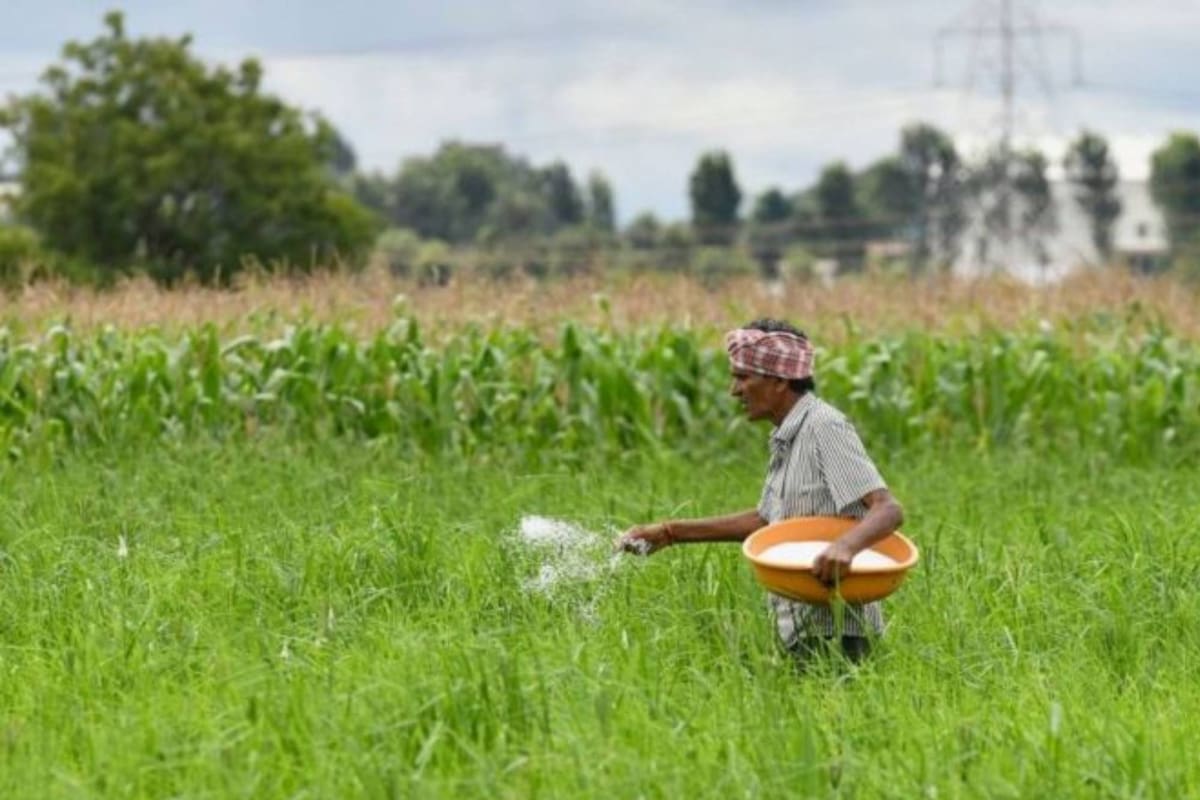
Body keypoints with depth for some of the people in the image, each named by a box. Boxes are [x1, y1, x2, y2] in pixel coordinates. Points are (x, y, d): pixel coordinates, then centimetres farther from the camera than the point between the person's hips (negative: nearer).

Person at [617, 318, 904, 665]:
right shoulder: (787, 439, 14)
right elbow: (765, 519, 23)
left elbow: (889, 511, -22)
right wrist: (670, 533, 20)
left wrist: (846, 545, -43)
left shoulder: (824, 427, -15)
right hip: (800, 631, 9)